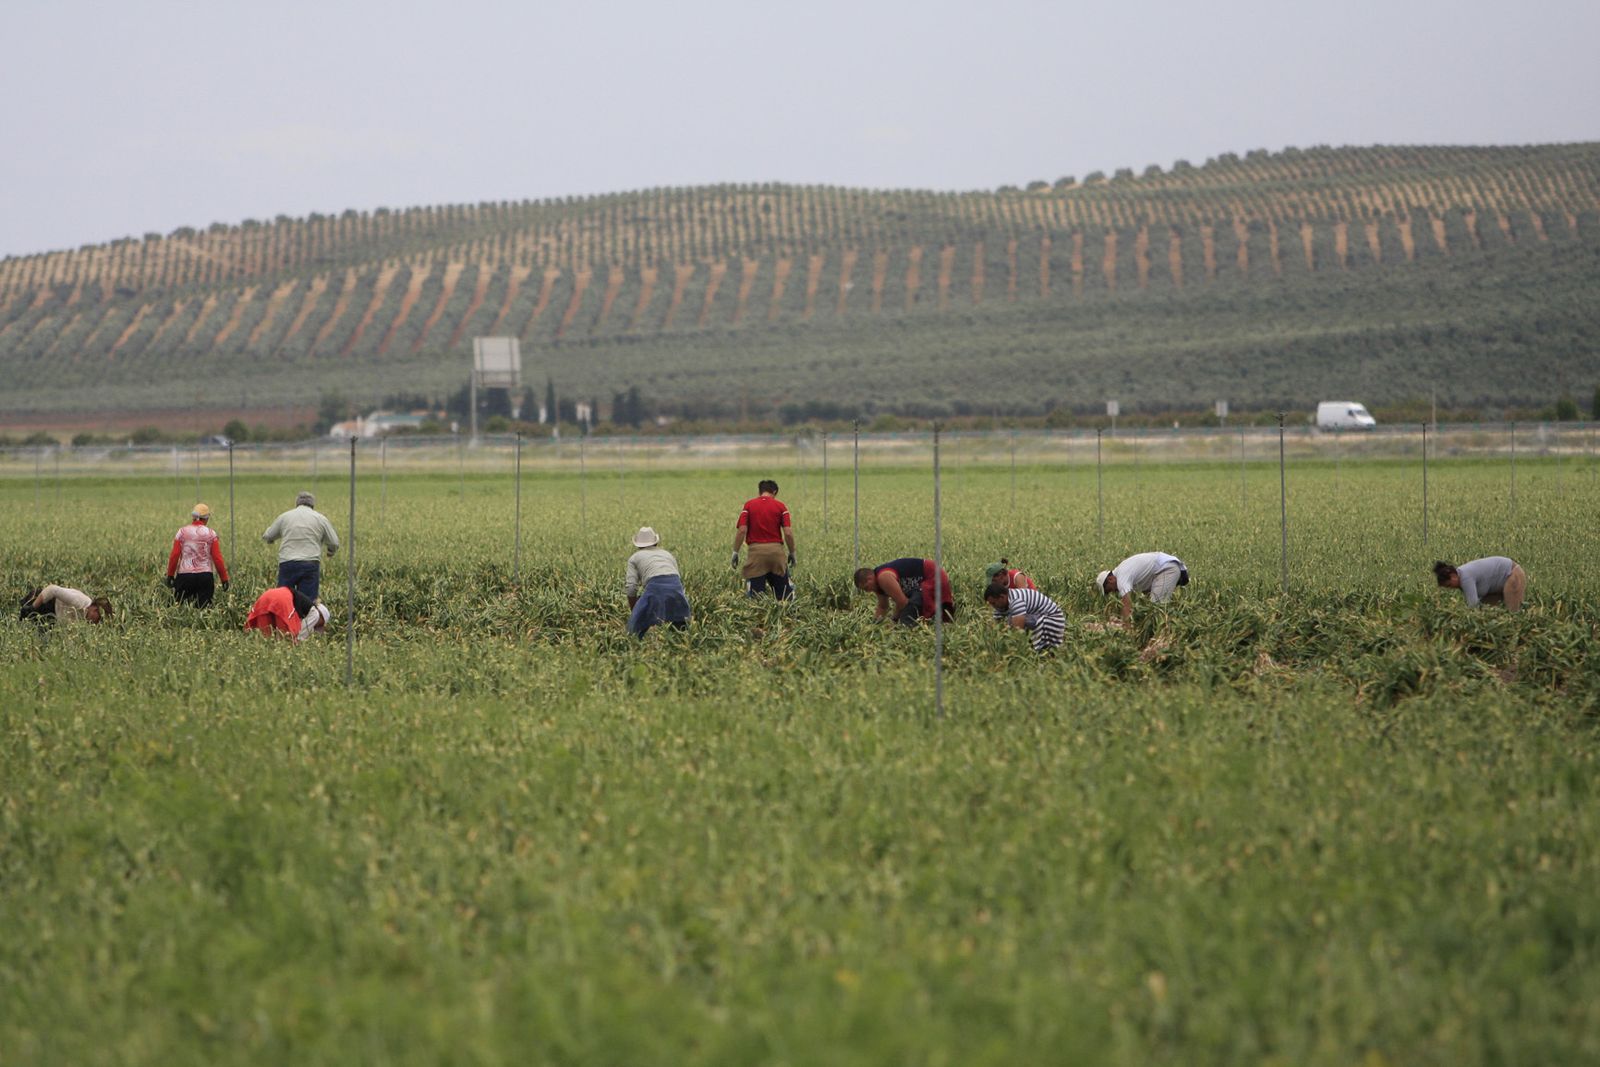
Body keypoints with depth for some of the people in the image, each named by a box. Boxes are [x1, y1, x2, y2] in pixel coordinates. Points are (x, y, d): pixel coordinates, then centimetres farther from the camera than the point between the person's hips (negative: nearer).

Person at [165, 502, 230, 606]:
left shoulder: (182, 532, 2)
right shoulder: (211, 534, 1)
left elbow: (174, 556, -1)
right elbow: (217, 558, -1)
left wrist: (170, 575, 9)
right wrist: (224, 578, 7)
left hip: (184, 575, 0)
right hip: (205, 576, 0)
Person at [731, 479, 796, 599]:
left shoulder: (749, 505, 4)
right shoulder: (780, 506, 4)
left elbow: (742, 530, -5)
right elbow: (788, 533, -2)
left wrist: (735, 552, 2)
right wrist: (792, 553, 9)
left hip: (756, 550, -1)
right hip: (776, 549, 1)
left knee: (755, 594, -2)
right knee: (784, 593, 10)